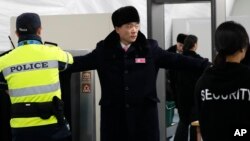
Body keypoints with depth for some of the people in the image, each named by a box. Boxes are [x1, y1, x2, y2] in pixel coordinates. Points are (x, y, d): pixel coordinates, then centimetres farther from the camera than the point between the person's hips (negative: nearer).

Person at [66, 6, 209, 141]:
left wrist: (206, 65, -7)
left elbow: (178, 61, -1)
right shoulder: (104, 51, 3)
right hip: (114, 116, 0)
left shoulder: (150, 49, 2)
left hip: (144, 115, 0)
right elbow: (80, 62, 2)